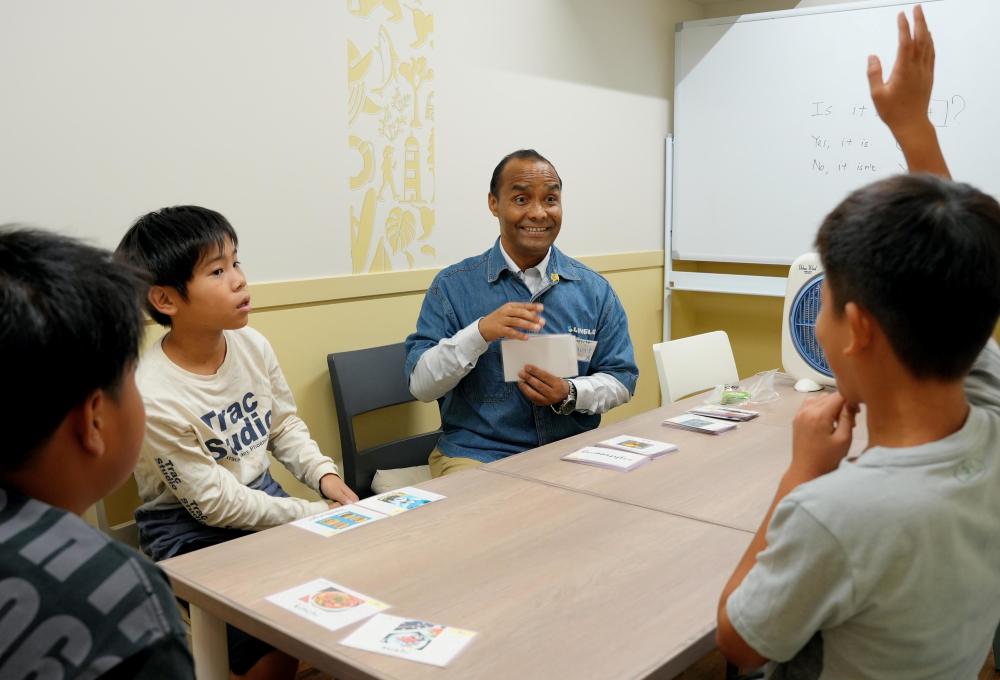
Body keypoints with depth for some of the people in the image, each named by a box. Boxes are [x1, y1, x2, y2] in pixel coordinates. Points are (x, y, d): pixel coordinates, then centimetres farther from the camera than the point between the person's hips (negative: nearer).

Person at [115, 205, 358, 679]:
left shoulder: (251, 344, -9)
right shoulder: (153, 396, -26)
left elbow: (285, 426, 7)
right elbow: (215, 503, -20)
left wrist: (324, 475, -10)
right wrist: (317, 515, -19)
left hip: (264, 497, 6)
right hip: (192, 531, -6)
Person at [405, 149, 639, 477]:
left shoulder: (595, 290, 5)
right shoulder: (452, 286, -2)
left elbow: (621, 379, 6)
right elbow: (421, 385, -7)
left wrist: (571, 395, -15)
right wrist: (479, 333, -23)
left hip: (571, 451, 3)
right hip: (476, 454, -3)